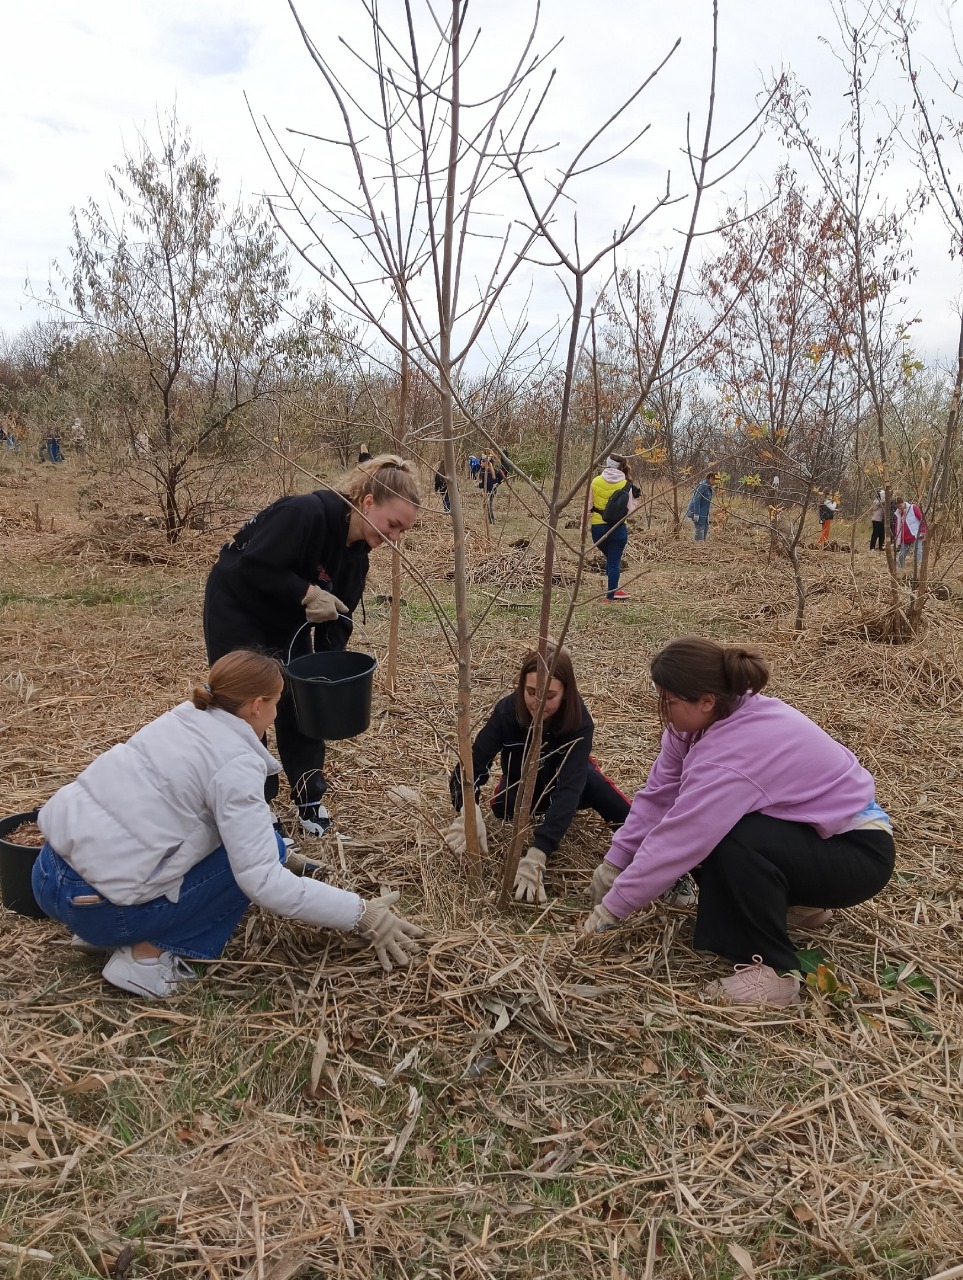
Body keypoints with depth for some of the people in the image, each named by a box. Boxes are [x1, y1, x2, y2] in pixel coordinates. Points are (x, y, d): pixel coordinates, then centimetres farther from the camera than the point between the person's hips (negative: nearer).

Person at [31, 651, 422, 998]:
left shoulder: (187, 717, 8)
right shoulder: (236, 764, -15)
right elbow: (262, 882, -19)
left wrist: (278, 854, 29)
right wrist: (361, 915, -14)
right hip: (93, 903, -8)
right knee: (261, 851, -2)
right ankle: (150, 952, -2)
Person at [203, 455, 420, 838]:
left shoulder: (356, 552, -7)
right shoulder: (305, 514, -32)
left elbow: (336, 617, -4)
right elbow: (254, 566, -31)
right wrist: (307, 593, -30)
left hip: (286, 619, 7)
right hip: (237, 609, -7)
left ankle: (310, 799, 19)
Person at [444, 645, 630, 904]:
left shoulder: (578, 722, -34)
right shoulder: (508, 710, -31)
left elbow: (570, 787, -45)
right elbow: (473, 764, -36)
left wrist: (536, 855, -57)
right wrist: (469, 811, -59)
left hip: (559, 785, -2)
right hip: (523, 787, 2)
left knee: (586, 777, -36)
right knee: (503, 806, -33)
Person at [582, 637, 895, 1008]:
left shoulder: (728, 760, -34)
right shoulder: (706, 719, -9)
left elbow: (674, 846, -29)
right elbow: (657, 796, -4)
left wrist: (608, 911, -19)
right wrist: (612, 865, -6)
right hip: (807, 830, 9)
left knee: (733, 844, -33)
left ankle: (774, 972, -16)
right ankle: (791, 902, 17)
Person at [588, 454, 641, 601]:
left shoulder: (596, 482, -2)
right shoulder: (626, 486, -3)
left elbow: (588, 506, 1)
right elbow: (629, 510, -5)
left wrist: (587, 526, 11)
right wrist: (636, 498, 11)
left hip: (598, 527, 2)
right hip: (617, 529, -1)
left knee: (610, 559, 21)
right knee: (615, 561, 8)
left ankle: (611, 589, 24)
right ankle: (611, 594, 10)